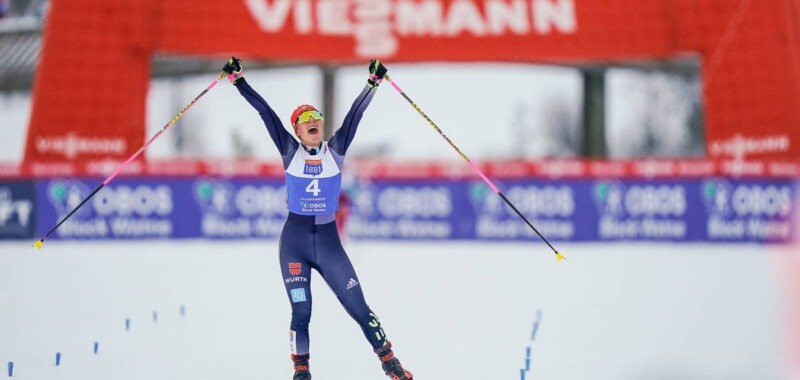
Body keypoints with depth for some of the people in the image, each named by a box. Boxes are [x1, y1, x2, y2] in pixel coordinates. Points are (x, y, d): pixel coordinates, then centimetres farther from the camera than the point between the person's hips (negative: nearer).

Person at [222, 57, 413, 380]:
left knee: (359, 308, 0)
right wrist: (238, 81, -7)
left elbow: (355, 113, -2)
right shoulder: (290, 151, 1)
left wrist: (373, 83, -8)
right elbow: (264, 111, -4)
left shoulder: (335, 149, 3)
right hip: (295, 240, -1)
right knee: (301, 313, -2)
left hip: (329, 241, 1)